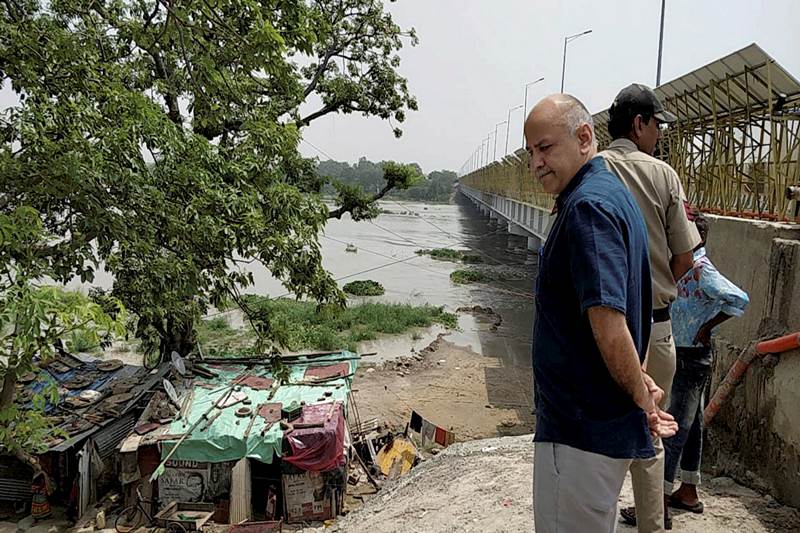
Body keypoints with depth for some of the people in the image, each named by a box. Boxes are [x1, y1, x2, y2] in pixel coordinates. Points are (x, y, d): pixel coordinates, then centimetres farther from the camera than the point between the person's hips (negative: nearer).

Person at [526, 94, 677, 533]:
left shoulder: (588, 206, -22)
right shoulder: (611, 192, 12)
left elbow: (609, 324, -28)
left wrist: (641, 398, -14)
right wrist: (639, 384, 16)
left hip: (583, 426, -10)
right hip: (595, 419, 10)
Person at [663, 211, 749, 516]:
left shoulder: (701, 269, -18)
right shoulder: (685, 266, 9)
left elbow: (739, 300, -27)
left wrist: (708, 326, -18)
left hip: (692, 357, -9)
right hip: (682, 354, 9)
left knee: (677, 427, -5)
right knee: (691, 424, 15)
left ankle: (662, 497, 2)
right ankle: (688, 492, 27)